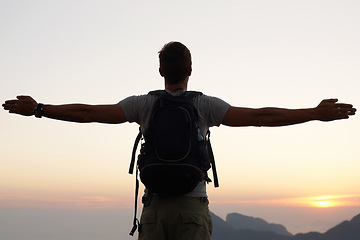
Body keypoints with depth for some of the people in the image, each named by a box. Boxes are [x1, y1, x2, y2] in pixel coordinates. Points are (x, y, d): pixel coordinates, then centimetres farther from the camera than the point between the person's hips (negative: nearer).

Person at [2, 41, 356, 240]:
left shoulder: (144, 104, 2)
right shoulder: (204, 105, -2)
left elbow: (89, 112, 0)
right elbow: (258, 116, -9)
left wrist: (38, 109, 10)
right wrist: (316, 114, -6)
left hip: (155, 209, 2)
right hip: (193, 209, -1)